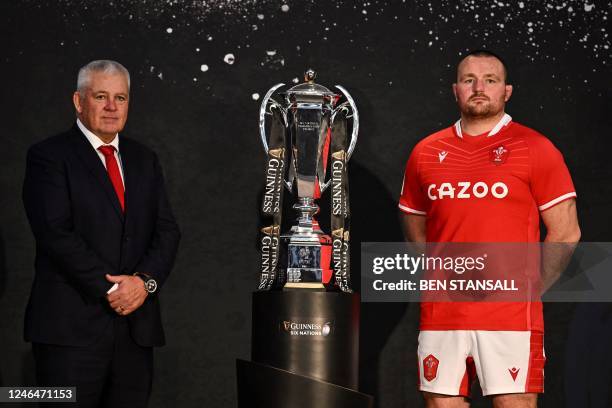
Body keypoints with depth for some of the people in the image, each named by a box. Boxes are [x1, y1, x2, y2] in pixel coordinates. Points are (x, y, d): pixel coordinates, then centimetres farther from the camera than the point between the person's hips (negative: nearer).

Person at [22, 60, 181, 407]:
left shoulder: (145, 159, 17)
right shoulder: (49, 156, -1)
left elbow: (167, 231, 10)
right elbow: (56, 233, -11)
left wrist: (145, 281, -9)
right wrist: (110, 289, -15)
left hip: (136, 326, 5)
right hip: (71, 326, -5)